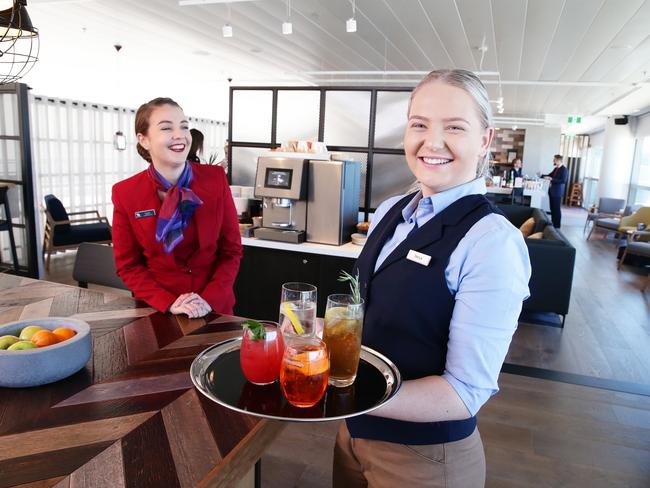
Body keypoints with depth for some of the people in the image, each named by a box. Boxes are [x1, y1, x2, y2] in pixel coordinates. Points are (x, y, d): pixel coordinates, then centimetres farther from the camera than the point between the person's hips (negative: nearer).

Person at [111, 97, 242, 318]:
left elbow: (232, 250, -5)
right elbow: (128, 265, -3)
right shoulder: (125, 193, -10)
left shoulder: (216, 178, -10)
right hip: (157, 311, 0)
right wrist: (169, 302, -15)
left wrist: (210, 298, -16)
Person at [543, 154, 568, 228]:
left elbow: (563, 181, -21)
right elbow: (550, 175, 24)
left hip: (557, 192, -8)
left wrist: (551, 179, -24)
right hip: (552, 190, 8)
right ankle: (552, 223, 21)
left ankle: (557, 226, 4)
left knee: (557, 209, -2)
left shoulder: (564, 169, -14)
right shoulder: (555, 168, 12)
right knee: (552, 208, 12)